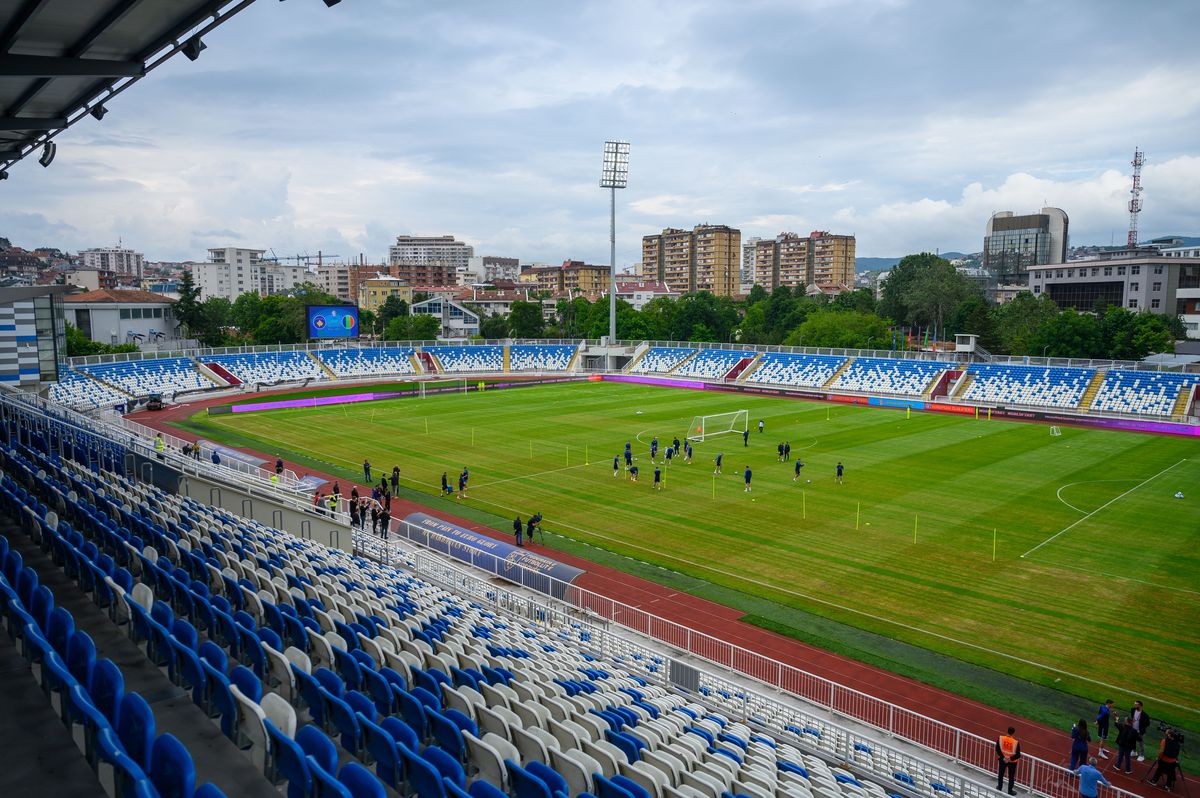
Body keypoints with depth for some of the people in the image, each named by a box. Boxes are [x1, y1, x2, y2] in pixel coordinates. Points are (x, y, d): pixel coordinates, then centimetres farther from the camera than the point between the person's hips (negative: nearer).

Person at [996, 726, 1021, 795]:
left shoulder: (1001, 737, -19)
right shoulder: (1016, 741, -28)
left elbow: (997, 749, -12)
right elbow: (1018, 755, -21)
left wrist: (1003, 757, -8)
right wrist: (1010, 759, -11)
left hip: (1002, 759, 3)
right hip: (1012, 761, -3)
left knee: (1001, 773, 24)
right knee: (1011, 776, 19)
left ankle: (999, 787, 41)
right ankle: (1010, 791, 33)